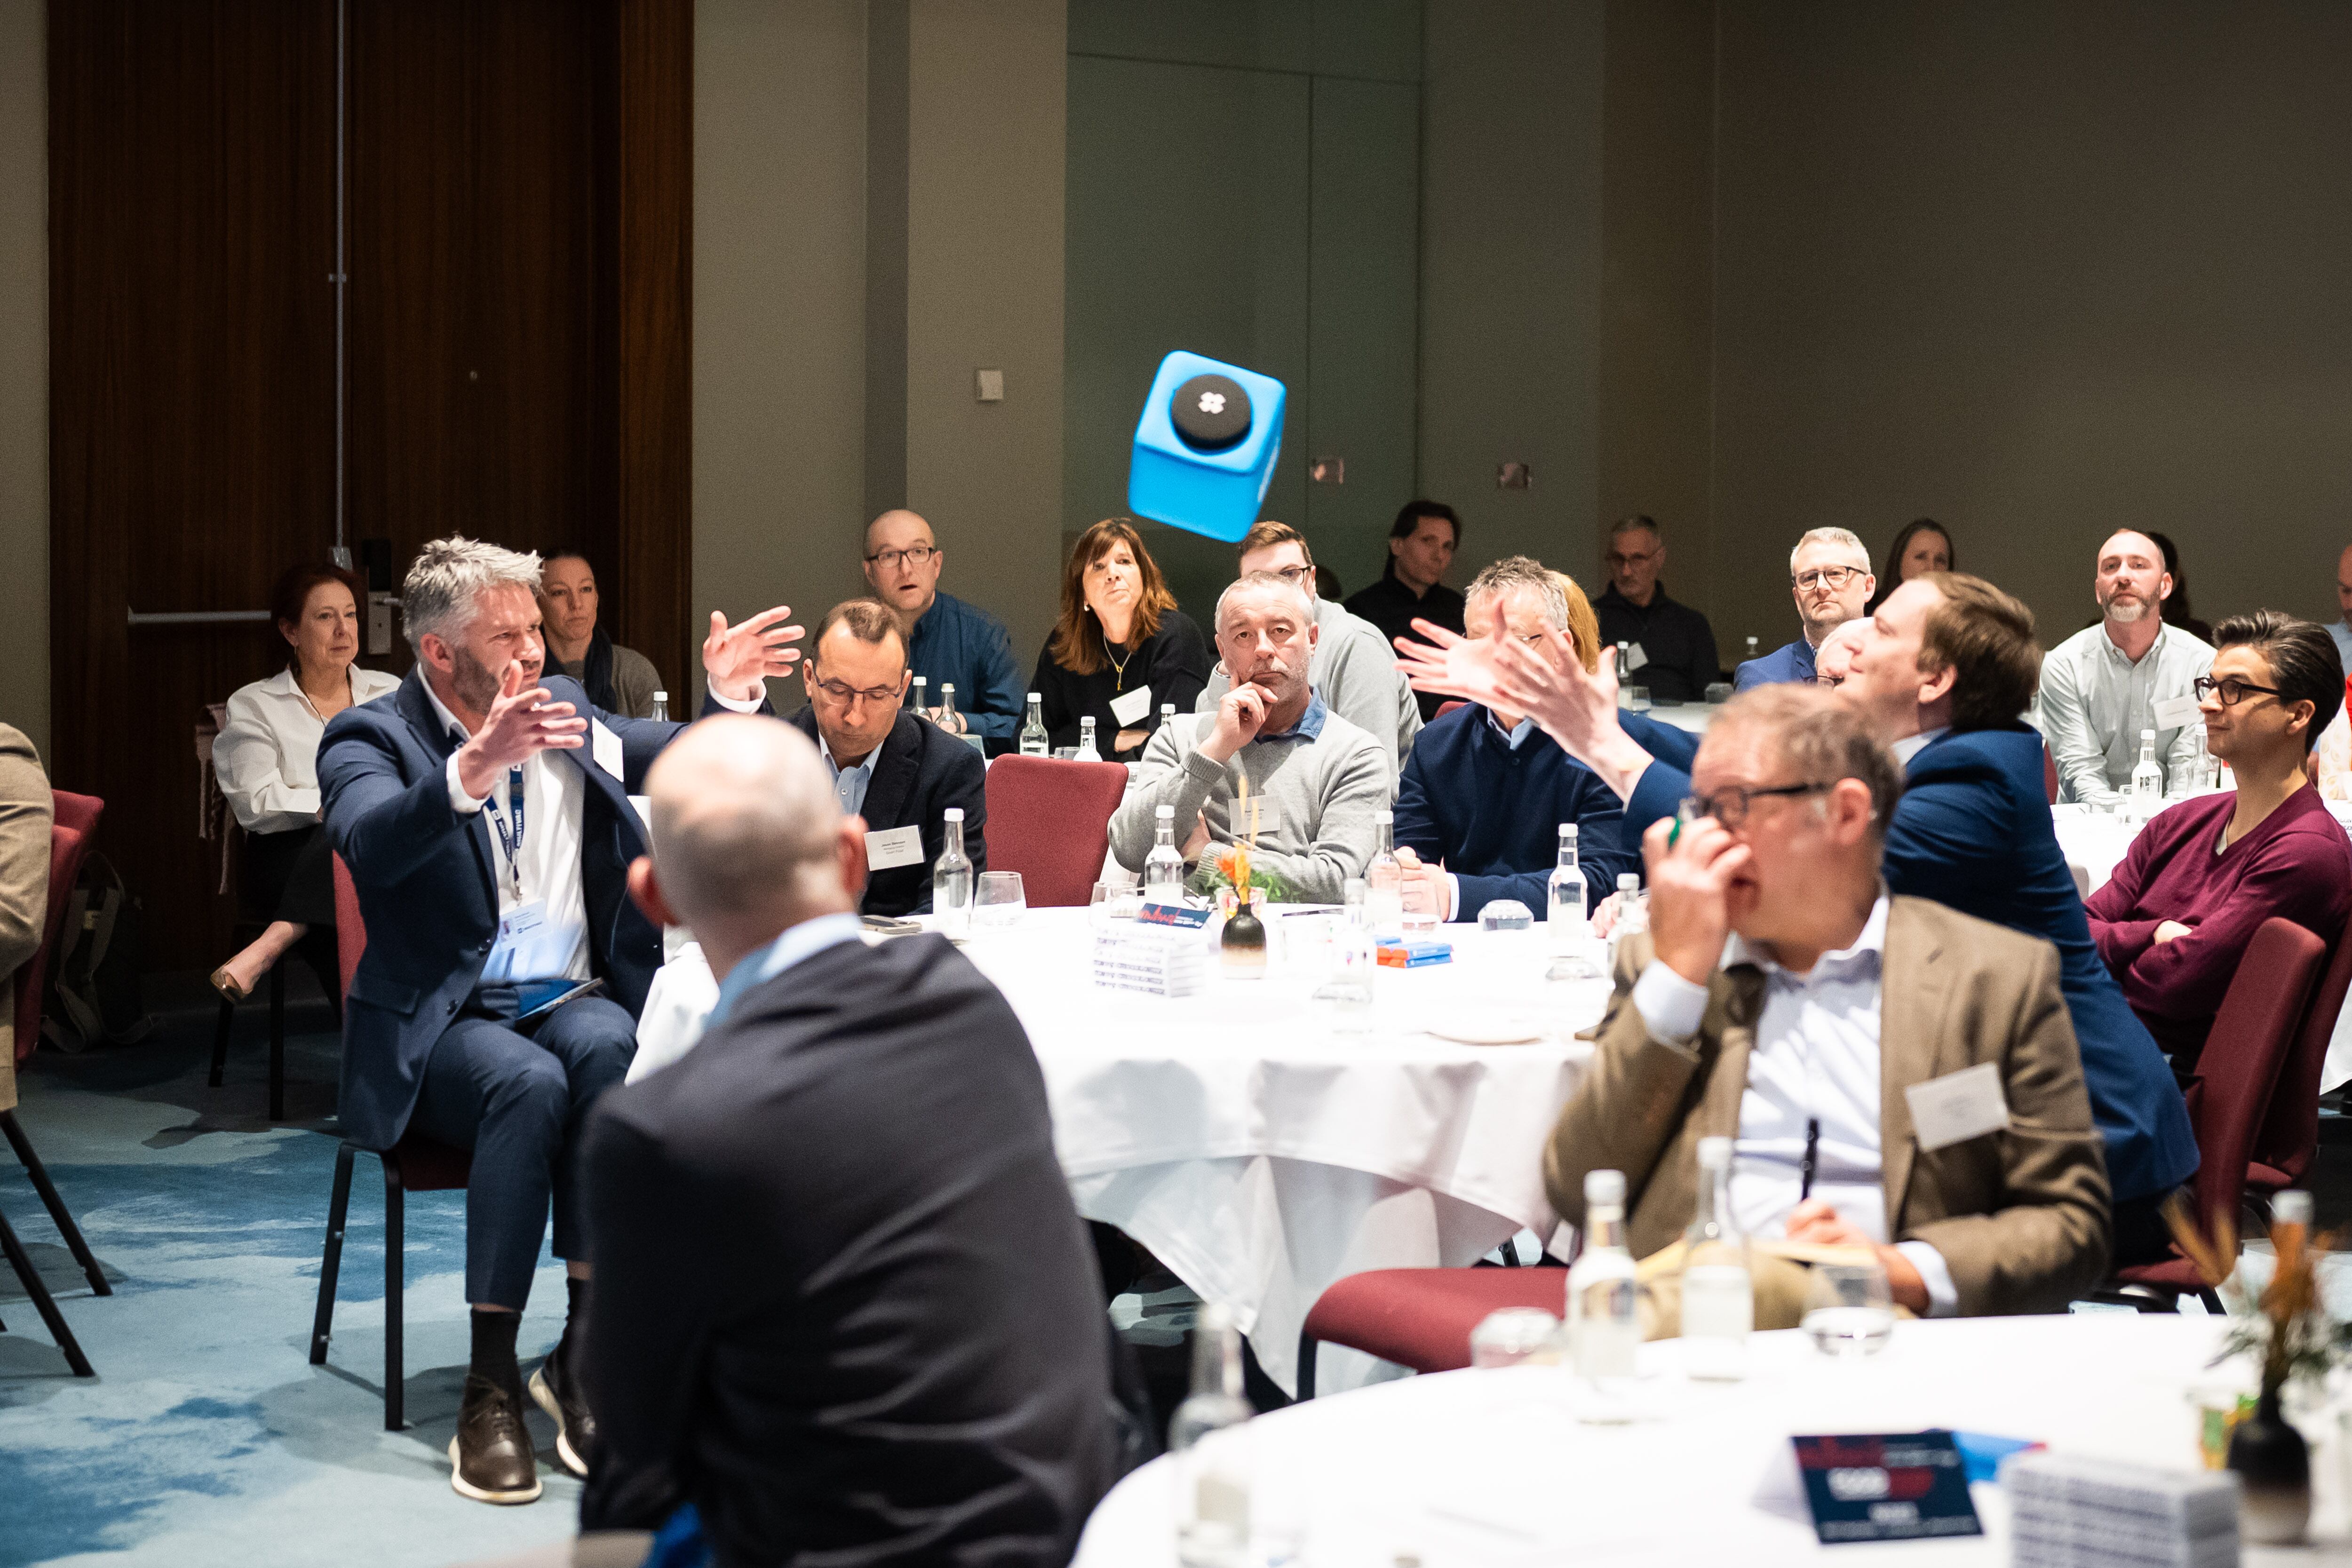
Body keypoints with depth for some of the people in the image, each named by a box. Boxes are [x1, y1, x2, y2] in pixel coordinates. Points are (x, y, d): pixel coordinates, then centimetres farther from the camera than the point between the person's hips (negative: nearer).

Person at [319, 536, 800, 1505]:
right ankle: (491, 1386, -28)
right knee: (529, 1083, -36)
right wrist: (475, 768, -42)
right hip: (444, 1025, -3)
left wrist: (730, 700, -3)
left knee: (608, 1047, -33)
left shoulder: (564, 711, 12)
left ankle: (587, 1350, -27)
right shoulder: (370, 739, -3)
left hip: (571, 1000, 3)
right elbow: (372, 845, -26)